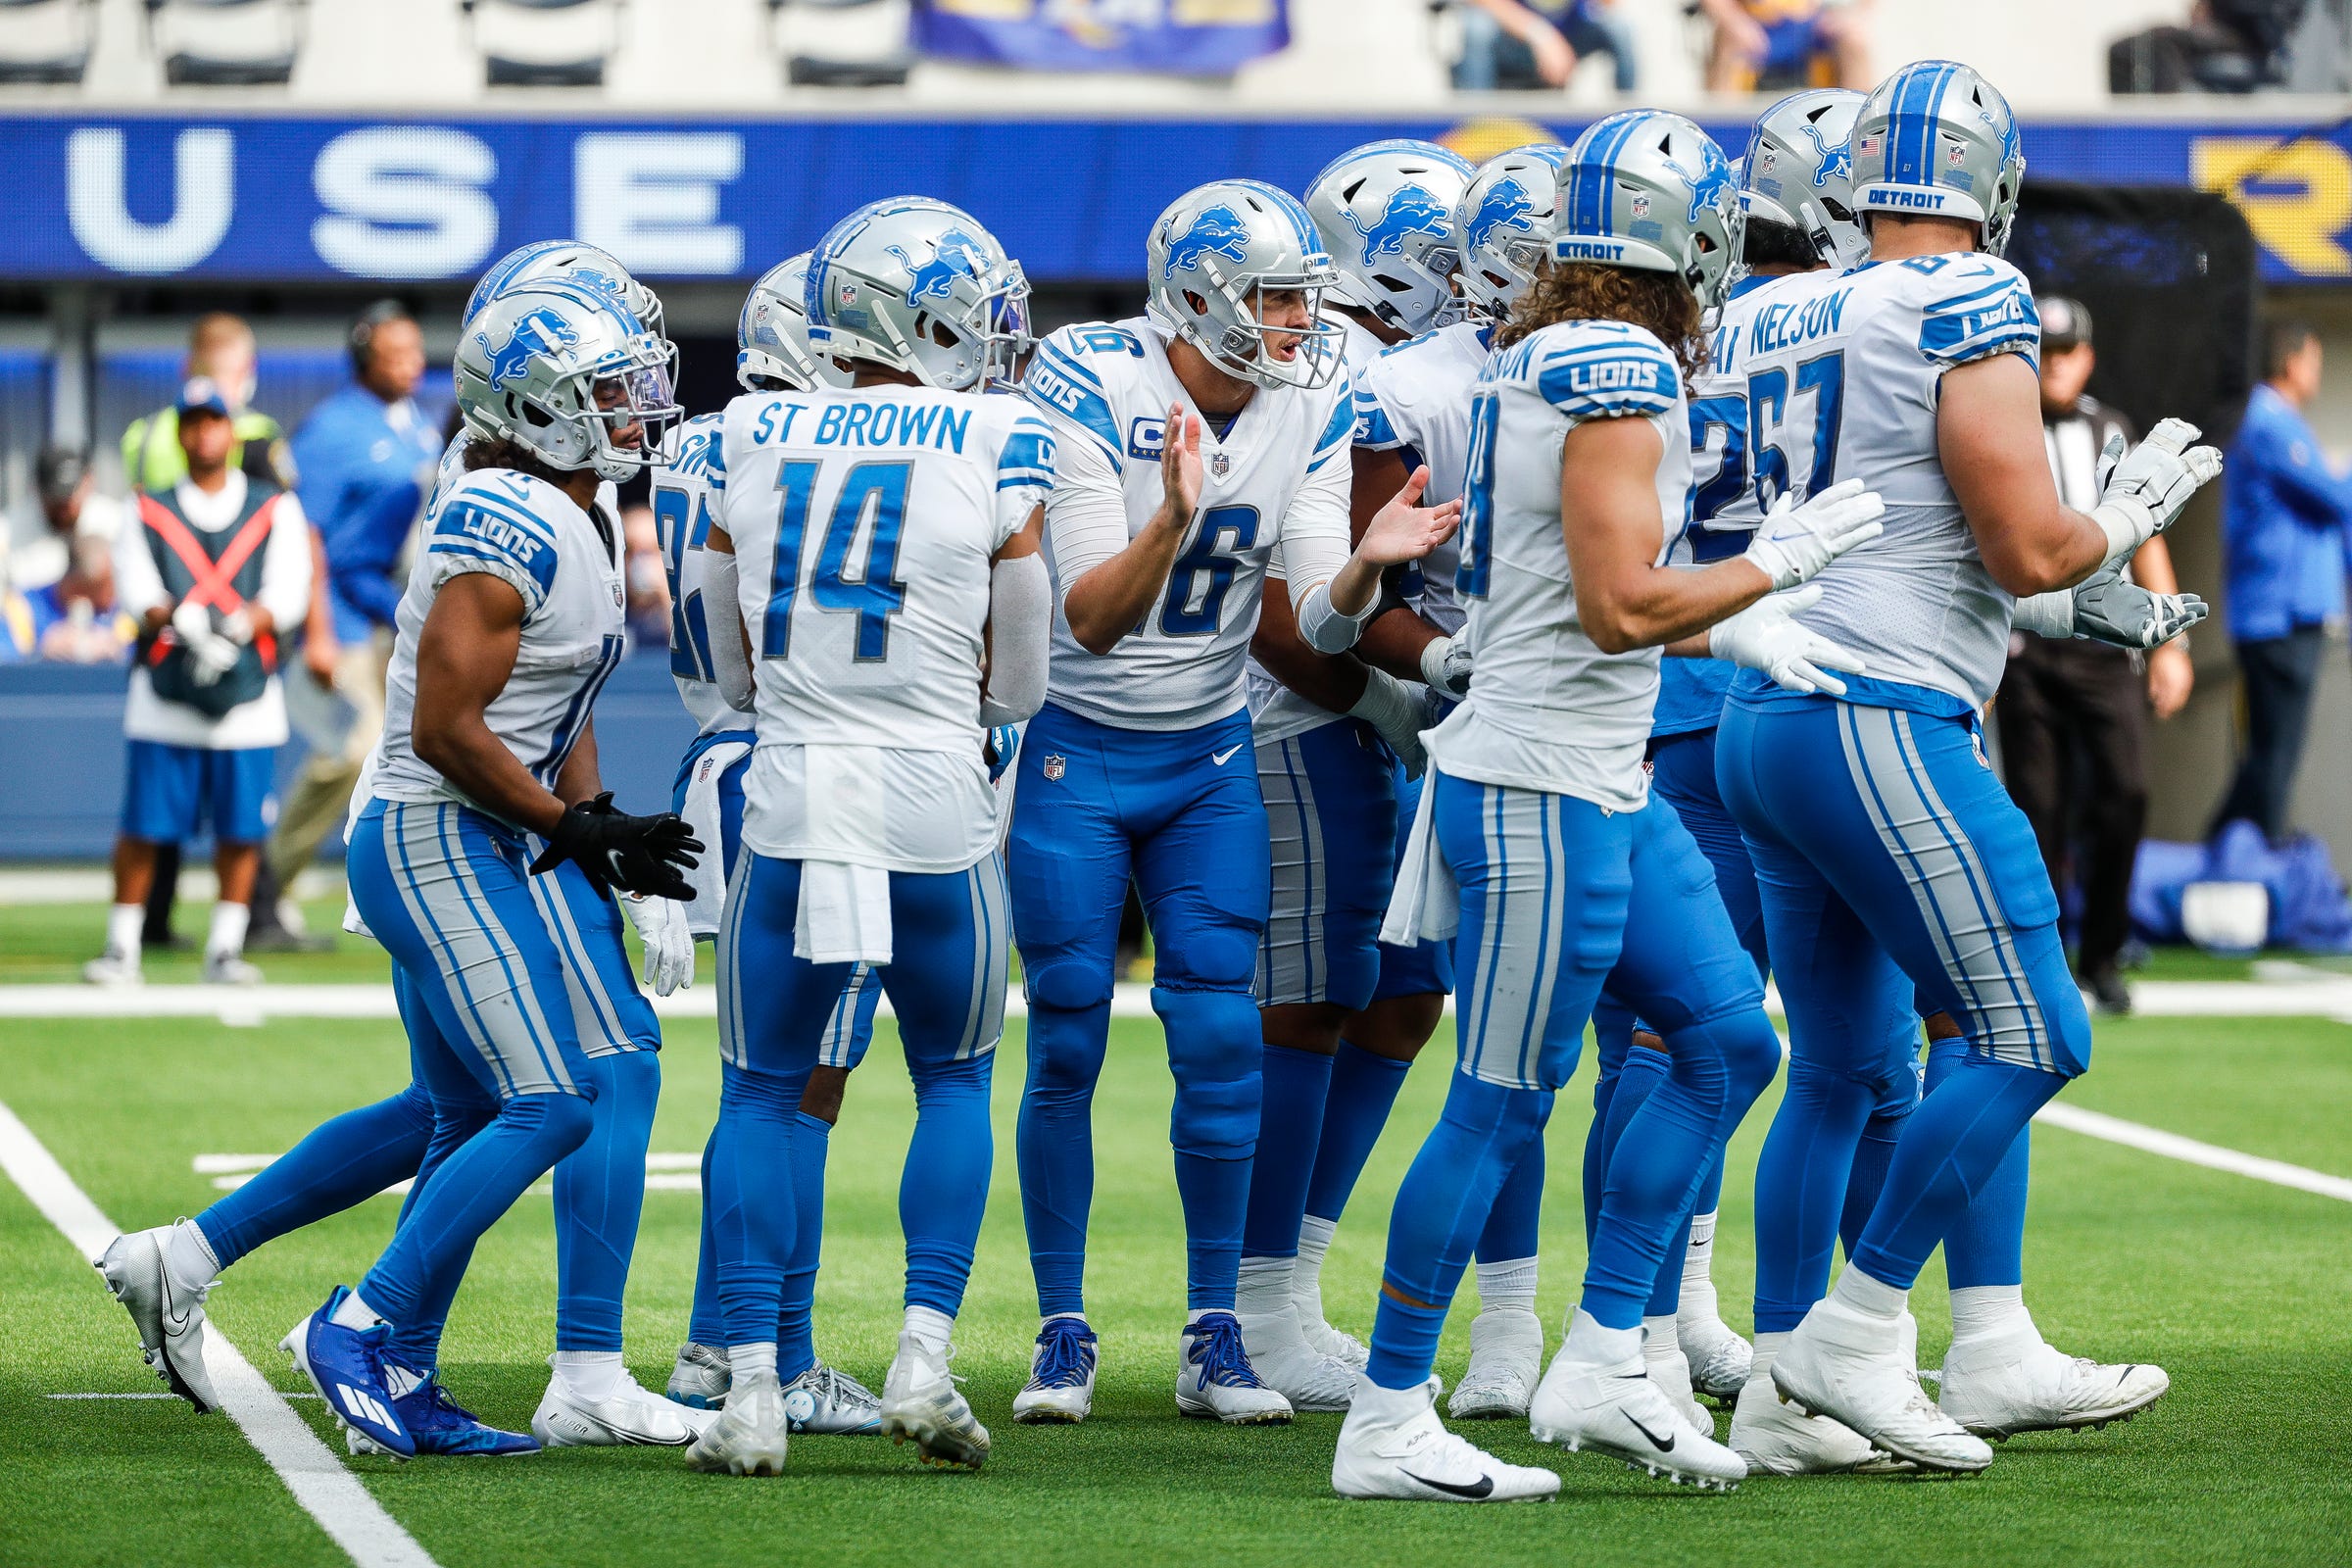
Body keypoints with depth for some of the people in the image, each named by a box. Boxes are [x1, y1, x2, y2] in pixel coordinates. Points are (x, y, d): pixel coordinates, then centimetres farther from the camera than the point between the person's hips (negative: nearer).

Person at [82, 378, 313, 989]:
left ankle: (224, 949, 11)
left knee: (241, 830, 1)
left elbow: (288, 592, -2)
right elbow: (136, 589, -3)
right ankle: (122, 949, 6)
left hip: (247, 696, 0)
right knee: (144, 826, -3)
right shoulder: (149, 512, 11)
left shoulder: (275, 509, 11)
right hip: (164, 695, 0)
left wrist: (242, 624, -22)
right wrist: (179, 621, -25)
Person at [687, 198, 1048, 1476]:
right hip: (936, 807, -1)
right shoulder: (1003, 450, -3)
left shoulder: (753, 439, 5)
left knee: (762, 1091, 13)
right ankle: (924, 1355, 5)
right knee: (955, 1080, 18)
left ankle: (753, 1387, 3)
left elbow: (738, 668, 13)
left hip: (790, 796, 2)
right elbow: (1019, 687, 4)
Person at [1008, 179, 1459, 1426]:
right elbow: (1092, 620, -25)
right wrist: (1172, 519, -43)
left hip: (1210, 758, 4)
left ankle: (1214, 1335, 6)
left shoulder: (1311, 406, -7)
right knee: (1067, 1044, -1)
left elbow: (1323, 623, -10)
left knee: (1223, 1038, -3)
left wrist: (1366, 565, -32)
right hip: (1073, 749, -3)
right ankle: (1062, 1333, 10)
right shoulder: (1091, 390, -20)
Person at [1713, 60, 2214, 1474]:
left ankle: (1791, 1388, 14)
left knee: (1849, 1074, 13)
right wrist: (2130, 520, 7)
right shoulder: (1969, 309, -10)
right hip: (1880, 725, -9)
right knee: (2029, 1039, -3)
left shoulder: (1789, 321, 14)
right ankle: (1854, 1331, -4)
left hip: (1761, 722, 9)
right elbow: (2031, 549, -13)